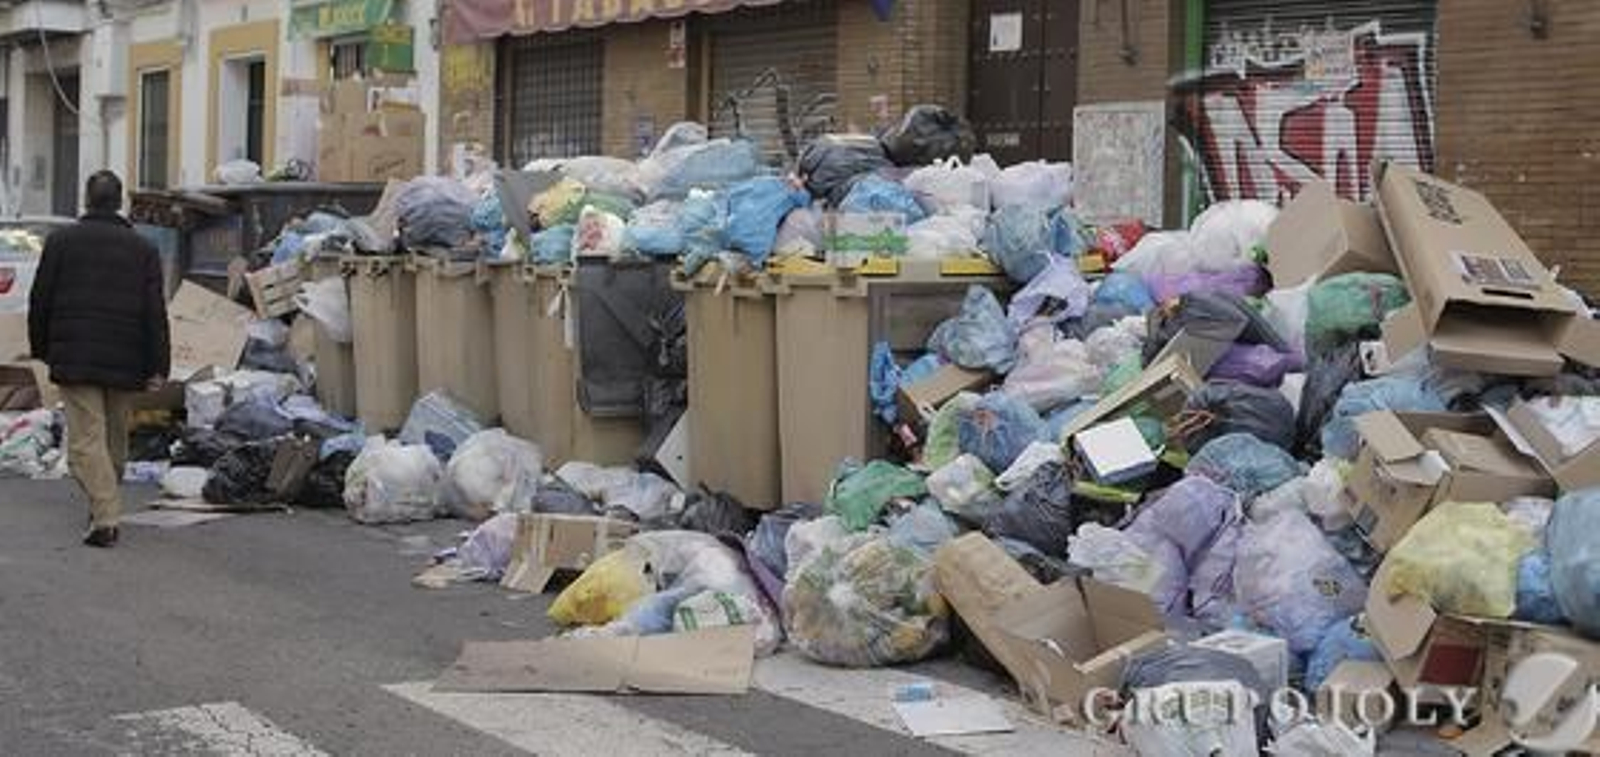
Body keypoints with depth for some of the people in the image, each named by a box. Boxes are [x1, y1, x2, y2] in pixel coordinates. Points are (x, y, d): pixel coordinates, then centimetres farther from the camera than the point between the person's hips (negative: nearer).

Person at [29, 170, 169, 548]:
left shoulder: (61, 241, 3)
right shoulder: (143, 249, 6)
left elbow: (40, 301, 5)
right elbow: (156, 313, 1)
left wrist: (42, 349, 18)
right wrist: (158, 368, 1)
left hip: (74, 360, -2)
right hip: (124, 362, 2)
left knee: (86, 438, -7)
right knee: (115, 438, 17)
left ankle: (105, 518, -20)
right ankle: (107, 506, 29)